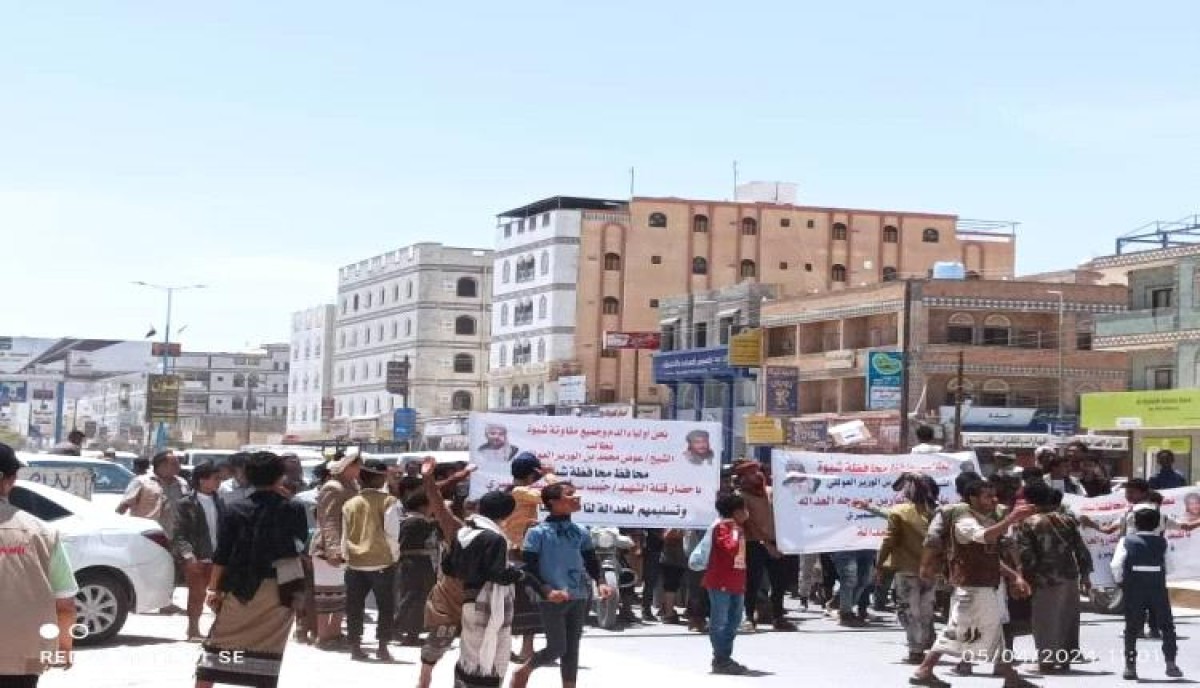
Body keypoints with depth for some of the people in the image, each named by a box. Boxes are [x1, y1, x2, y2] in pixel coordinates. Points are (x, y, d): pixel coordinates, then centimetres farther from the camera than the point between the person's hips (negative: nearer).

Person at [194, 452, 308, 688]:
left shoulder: (235, 509, -3)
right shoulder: (293, 510, -4)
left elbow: (221, 555, -4)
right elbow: (300, 542, 12)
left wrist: (213, 588, 3)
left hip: (241, 586, 0)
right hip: (278, 588, 0)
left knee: (219, 640, 10)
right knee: (270, 646, 5)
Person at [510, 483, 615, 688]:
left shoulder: (581, 532, 8)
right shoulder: (537, 533, -8)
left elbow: (592, 562, 14)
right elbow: (529, 569, -9)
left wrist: (600, 583, -5)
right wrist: (547, 591, -22)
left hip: (579, 598, 5)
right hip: (552, 600, -5)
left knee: (572, 648, 7)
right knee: (557, 648, -6)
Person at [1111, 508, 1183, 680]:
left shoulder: (1127, 541, -1)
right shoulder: (1161, 542, 4)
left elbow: (1116, 564, -10)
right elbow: (1168, 565, -1)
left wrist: (1120, 582, 3)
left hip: (1133, 588, 0)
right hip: (1158, 587, 0)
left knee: (1132, 628, 7)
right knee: (1167, 626, 12)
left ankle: (1130, 666, 5)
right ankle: (1171, 665, 7)